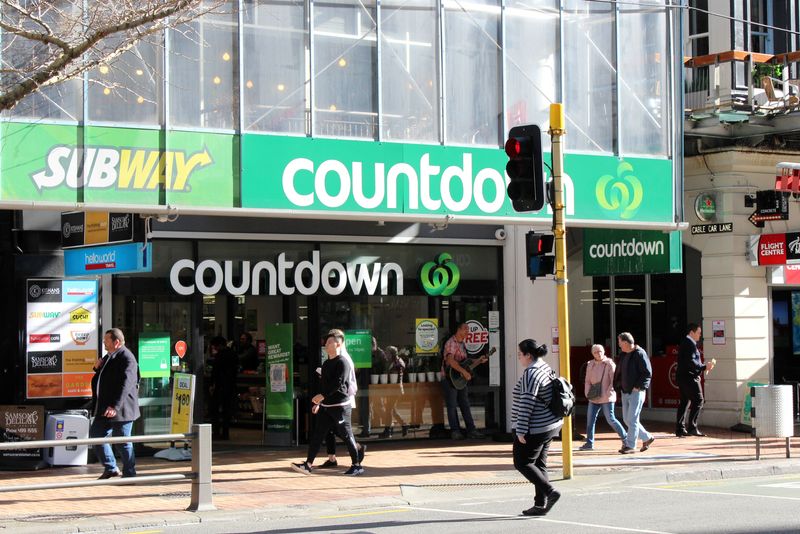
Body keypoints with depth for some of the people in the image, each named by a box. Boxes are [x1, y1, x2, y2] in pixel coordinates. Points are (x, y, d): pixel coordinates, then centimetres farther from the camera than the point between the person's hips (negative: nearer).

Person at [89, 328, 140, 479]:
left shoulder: (127, 358, -17)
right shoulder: (109, 357, 14)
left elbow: (125, 385, -26)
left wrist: (115, 406, -33)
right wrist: (98, 368, 7)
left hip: (120, 410, -10)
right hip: (104, 408, 10)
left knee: (123, 442, -2)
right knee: (95, 434, 13)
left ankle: (129, 474, 11)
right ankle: (110, 468, 24)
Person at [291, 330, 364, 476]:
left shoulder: (342, 363, -12)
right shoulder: (326, 363, 16)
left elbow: (338, 383, -22)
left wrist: (322, 395, -26)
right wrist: (317, 402, 18)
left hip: (340, 406, -8)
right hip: (325, 406, 9)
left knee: (346, 435, -2)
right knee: (317, 435, 2)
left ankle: (357, 465, 8)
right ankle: (308, 465, 0)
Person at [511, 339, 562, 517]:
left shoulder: (531, 373, -20)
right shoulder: (546, 369, 11)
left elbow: (527, 404, -23)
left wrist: (521, 430, -21)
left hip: (534, 429, -10)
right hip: (550, 425, 10)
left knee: (522, 463, 0)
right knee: (539, 464, 12)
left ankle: (550, 492, -9)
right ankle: (541, 504, 13)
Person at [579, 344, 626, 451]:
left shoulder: (610, 364, -8)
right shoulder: (590, 365, 9)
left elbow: (614, 381, -11)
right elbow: (587, 381, 15)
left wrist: (608, 393, -16)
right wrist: (587, 393, 1)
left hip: (607, 398, -6)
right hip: (594, 398, 6)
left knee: (611, 420, -4)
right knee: (590, 419, 4)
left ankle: (625, 438, 10)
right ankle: (589, 443, 12)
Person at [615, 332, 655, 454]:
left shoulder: (639, 354, -13)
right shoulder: (624, 355, 13)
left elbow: (647, 373, -16)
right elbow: (619, 372, 23)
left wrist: (638, 387, -17)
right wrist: (619, 383, 8)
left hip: (636, 392, -9)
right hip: (625, 392, 9)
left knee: (632, 419, -6)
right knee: (627, 419, 11)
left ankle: (630, 446, -1)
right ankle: (647, 437, 23)